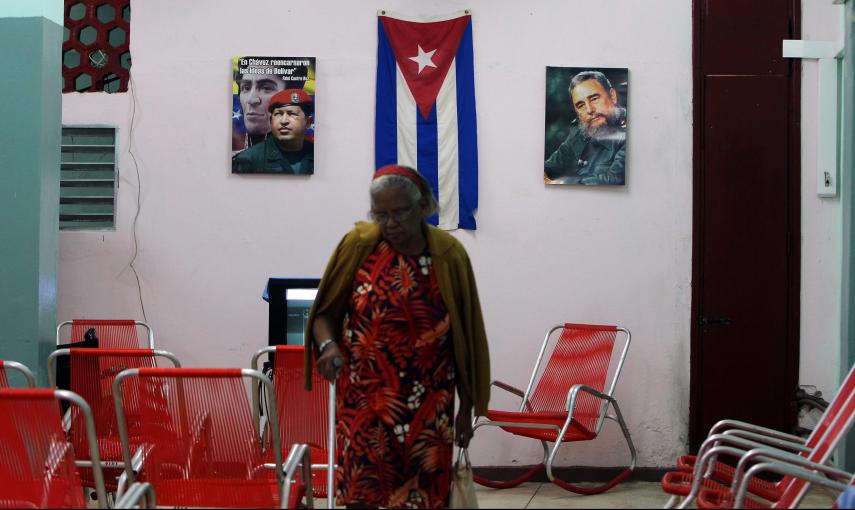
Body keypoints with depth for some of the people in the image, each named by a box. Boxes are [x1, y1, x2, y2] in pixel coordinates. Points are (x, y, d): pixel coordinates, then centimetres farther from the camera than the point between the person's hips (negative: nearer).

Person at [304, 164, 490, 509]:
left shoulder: (449, 254, -3)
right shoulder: (358, 245, -5)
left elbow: (464, 337, 2)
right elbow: (325, 312, 2)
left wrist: (466, 407, 4)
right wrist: (328, 344, -20)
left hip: (427, 405, 1)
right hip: (363, 399, -1)